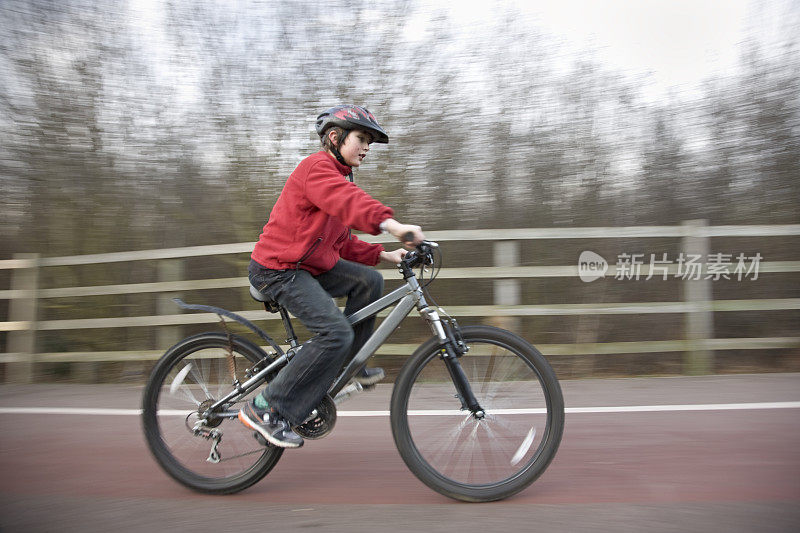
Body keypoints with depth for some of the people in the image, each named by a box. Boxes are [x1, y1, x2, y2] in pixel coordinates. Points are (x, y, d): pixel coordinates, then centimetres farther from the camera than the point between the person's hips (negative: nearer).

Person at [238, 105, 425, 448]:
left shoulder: (338, 177, 18)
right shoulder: (317, 168, -14)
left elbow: (341, 244, 19)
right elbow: (347, 201, -38)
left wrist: (384, 255, 7)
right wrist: (391, 223, -53)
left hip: (311, 265, 10)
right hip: (277, 269, -10)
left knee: (369, 280, 2)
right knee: (336, 333, -21)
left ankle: (349, 366, 14)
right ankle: (266, 410, -13)